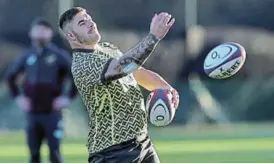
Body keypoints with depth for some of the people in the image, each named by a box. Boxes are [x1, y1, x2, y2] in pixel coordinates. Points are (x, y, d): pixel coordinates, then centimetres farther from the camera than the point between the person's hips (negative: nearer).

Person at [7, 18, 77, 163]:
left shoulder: (59, 55, -4)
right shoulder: (26, 56, 7)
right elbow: (11, 76, 21)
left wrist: (68, 97, -8)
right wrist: (17, 97, 11)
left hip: (52, 113, -4)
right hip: (32, 113, 4)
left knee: (54, 152, -4)